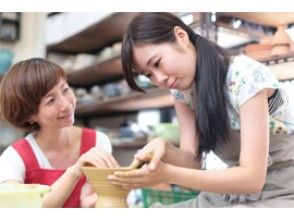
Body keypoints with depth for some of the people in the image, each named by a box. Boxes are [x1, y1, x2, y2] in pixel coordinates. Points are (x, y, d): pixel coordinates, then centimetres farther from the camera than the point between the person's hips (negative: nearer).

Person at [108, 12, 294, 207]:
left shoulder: (246, 76, -22)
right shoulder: (182, 89, -3)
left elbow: (252, 178, -25)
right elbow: (193, 161, -7)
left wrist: (168, 175, -33)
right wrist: (163, 148, -28)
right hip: (235, 193, 5)